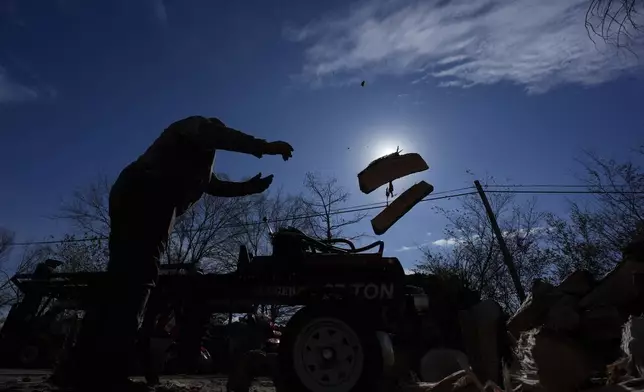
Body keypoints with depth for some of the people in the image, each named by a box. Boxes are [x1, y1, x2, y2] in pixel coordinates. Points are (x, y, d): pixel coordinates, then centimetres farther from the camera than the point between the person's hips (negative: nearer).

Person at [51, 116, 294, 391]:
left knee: (122, 280, 2)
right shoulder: (194, 126, 15)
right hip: (147, 195, -10)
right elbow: (217, 135, -9)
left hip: (135, 197, 10)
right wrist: (262, 146, -15)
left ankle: (81, 368, 2)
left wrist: (251, 186, 24)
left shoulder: (199, 159, 40)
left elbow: (216, 186, 33)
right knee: (136, 277, -21)